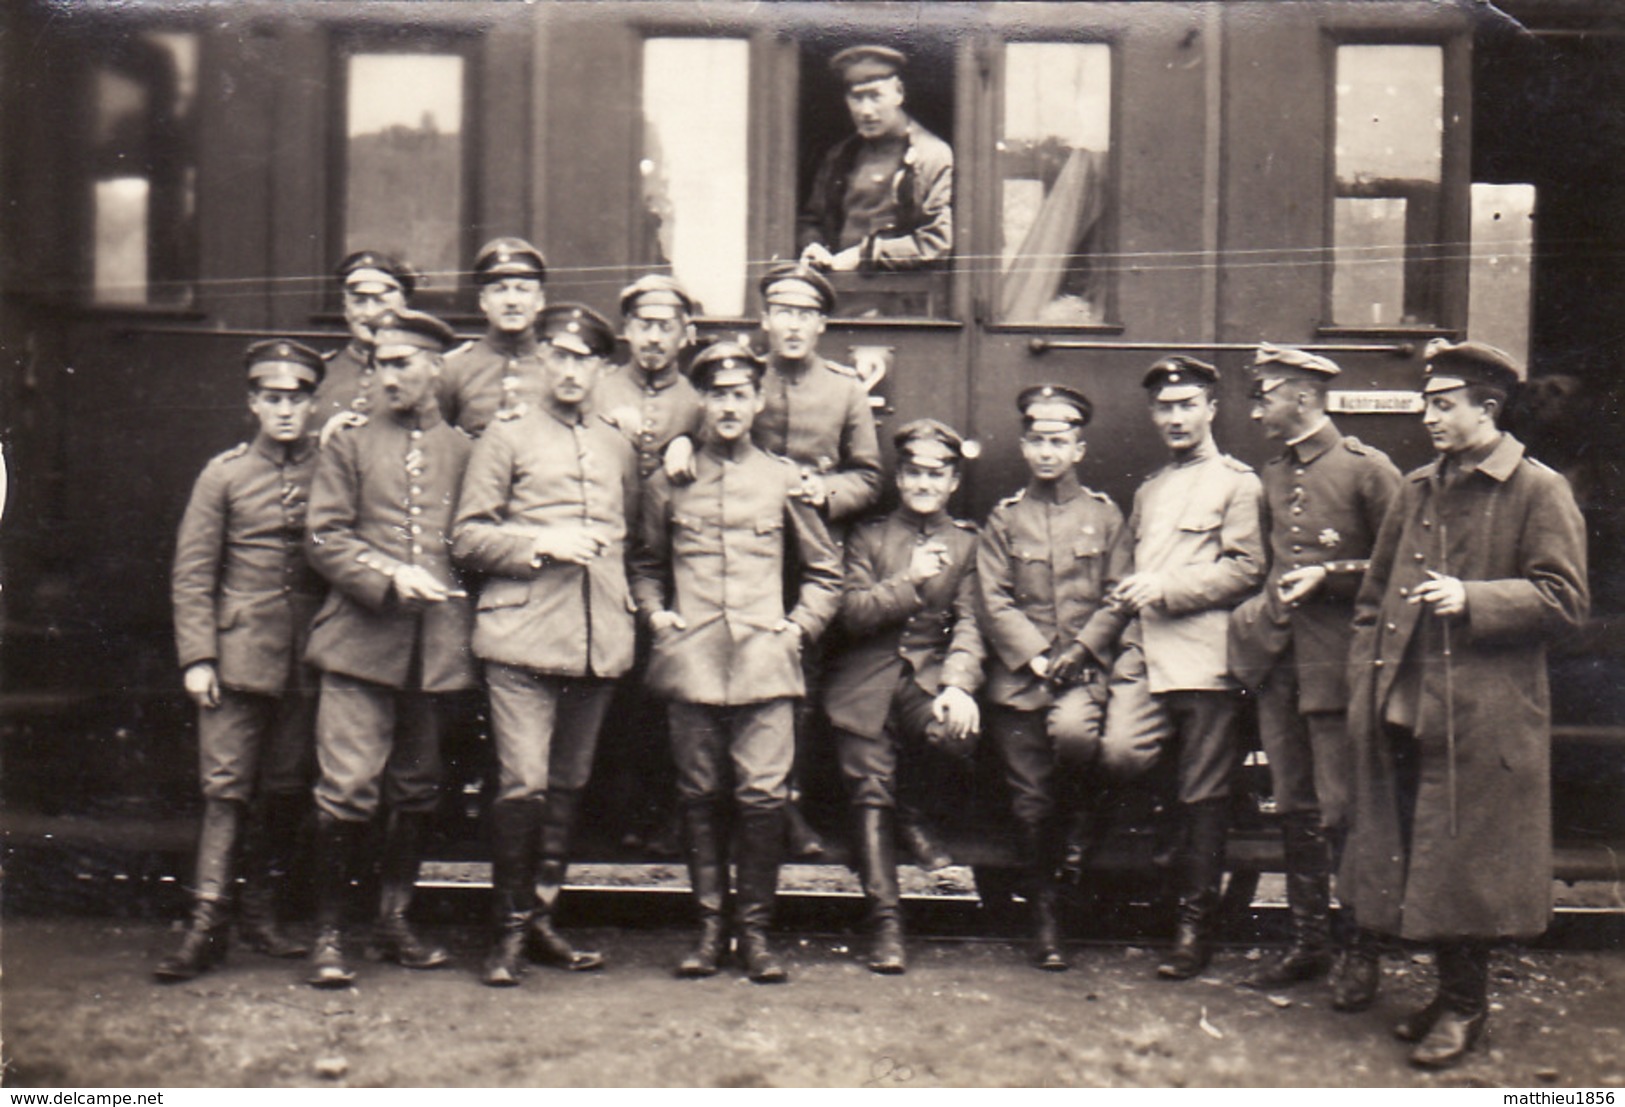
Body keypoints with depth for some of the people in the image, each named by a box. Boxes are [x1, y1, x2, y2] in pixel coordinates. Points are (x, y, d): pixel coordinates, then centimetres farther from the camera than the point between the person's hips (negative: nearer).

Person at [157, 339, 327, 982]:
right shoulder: (225, 474, 3)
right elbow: (192, 573, 1)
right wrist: (196, 658, -6)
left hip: (307, 659, 2)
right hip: (239, 655, -2)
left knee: (286, 791, 8)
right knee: (226, 788, -5)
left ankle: (260, 916, 19)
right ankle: (207, 924, -2)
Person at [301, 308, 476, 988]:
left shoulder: (463, 450, 11)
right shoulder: (350, 444, 8)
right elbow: (325, 537, 1)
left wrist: (458, 603, 2)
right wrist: (389, 576, -13)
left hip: (435, 644, 2)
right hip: (362, 638, -2)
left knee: (417, 789, 10)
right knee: (348, 789, -8)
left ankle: (394, 921, 24)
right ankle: (328, 934, 2)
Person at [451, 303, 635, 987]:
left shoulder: (617, 448, 19)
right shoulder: (507, 438, 5)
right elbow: (467, 537, -1)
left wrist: (639, 600, 14)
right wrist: (540, 545, -13)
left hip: (599, 641, 5)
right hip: (523, 636, -5)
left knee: (570, 784, 9)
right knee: (524, 783, -10)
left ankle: (542, 918, 20)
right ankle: (509, 930, 1)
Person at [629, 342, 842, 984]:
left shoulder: (782, 479, 9)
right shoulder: (669, 482, 10)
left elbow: (824, 572, 16)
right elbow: (644, 563, 22)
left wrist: (800, 626, 4)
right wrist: (655, 615, 6)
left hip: (764, 661, -1)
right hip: (691, 661, 1)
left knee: (764, 795, -6)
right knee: (700, 796, 4)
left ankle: (756, 930, 5)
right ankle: (709, 925, 14)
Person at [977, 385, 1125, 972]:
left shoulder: (1104, 515, 9)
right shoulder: (1004, 519, 9)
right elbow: (994, 602, 2)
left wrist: (1079, 650, -11)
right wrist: (1036, 657, -10)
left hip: (1084, 668, -1)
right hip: (1018, 675, 1)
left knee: (1073, 731, -32)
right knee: (1029, 800, 0)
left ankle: (1072, 820, -1)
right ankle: (1044, 915, 14)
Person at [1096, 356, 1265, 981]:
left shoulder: (1236, 483, 3)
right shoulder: (1148, 491, 24)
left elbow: (1245, 571, -7)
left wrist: (1166, 589, -12)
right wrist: (1125, 597, 12)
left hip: (1202, 656, -5)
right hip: (1142, 651, 5)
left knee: (1202, 796, 0)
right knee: (1118, 756, -18)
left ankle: (1195, 923, 11)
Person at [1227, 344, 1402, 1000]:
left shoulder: (1367, 469, -6)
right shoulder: (1273, 477, 14)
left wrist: (1328, 576, -14)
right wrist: (1267, 605, 9)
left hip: (1336, 663, -6)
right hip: (1279, 662, 6)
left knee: (1342, 812, -3)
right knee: (1294, 809, 11)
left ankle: (1360, 953, 9)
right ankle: (1308, 942, 21)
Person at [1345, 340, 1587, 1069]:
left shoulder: (1539, 491, -4)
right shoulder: (1415, 489, 14)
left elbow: (1565, 600, -9)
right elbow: (1375, 593, 17)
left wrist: (1473, 600, -21)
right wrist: (1364, 685, 9)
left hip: (1484, 720, -6)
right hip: (1404, 713, 6)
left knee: (1466, 864, 0)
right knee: (1415, 859, 11)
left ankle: (1464, 1006, 14)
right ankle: (1450, 990, 25)